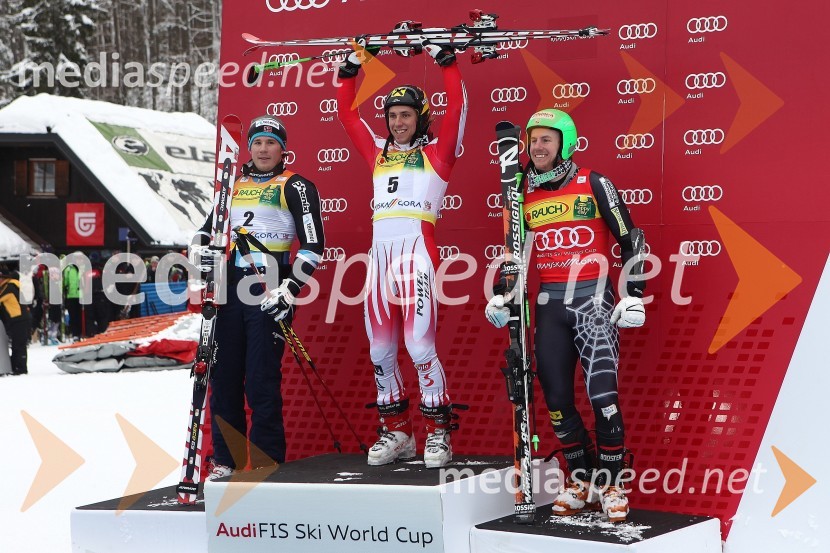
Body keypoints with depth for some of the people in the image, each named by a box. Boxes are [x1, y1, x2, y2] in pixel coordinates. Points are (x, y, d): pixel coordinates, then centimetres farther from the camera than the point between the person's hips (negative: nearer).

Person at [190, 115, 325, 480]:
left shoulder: (295, 187, 2)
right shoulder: (233, 186, 19)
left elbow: (313, 244, -5)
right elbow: (208, 229, 26)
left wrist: (290, 289, -14)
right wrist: (200, 250, 2)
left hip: (268, 288, -6)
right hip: (229, 285, 6)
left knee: (262, 381, -9)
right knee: (224, 375, 5)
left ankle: (267, 461, -2)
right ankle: (226, 460, 14)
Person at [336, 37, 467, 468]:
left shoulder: (436, 153, 8)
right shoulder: (378, 153, 20)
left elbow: (456, 107, -1)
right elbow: (346, 113, 24)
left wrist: (444, 59, 1)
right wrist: (352, 67, 20)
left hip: (417, 251, -5)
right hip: (379, 255, 5)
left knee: (419, 347, -12)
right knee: (380, 350, 5)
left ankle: (438, 433, -2)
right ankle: (396, 433, 16)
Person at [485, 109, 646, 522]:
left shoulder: (593, 185, -5)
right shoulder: (525, 193, 9)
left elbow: (629, 239, -2)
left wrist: (634, 296, -7)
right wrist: (501, 295, 10)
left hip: (593, 299, -5)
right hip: (550, 303, 5)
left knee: (603, 396, -12)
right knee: (557, 398, 4)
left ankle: (610, 485, 2)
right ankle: (580, 481, 19)